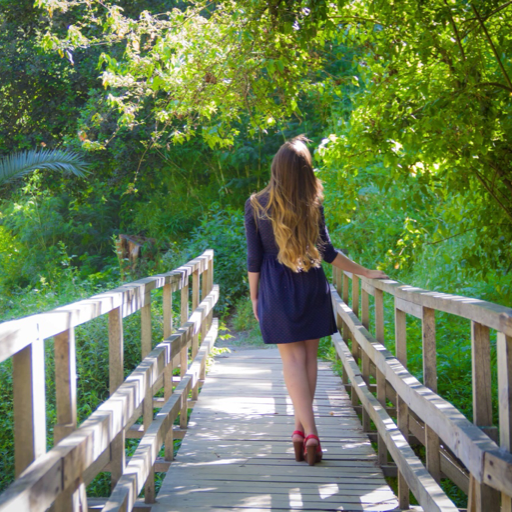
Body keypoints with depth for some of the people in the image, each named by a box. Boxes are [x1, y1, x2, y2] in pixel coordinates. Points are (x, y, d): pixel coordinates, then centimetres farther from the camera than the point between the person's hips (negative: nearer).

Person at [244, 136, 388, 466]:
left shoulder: (256, 205, -4)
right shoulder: (313, 204, -2)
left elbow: (254, 256, -1)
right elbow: (327, 251, -2)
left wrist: (254, 296, 9)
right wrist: (366, 272, 8)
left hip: (275, 287, -1)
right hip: (311, 285, 1)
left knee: (292, 358, -1)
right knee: (309, 355, 11)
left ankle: (309, 432, -13)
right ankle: (302, 426, 17)